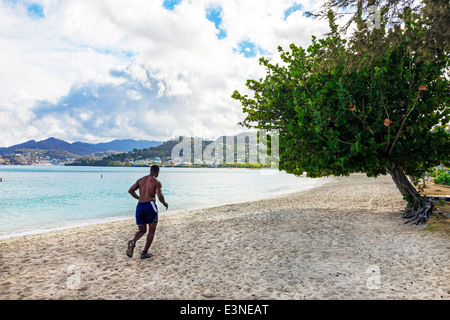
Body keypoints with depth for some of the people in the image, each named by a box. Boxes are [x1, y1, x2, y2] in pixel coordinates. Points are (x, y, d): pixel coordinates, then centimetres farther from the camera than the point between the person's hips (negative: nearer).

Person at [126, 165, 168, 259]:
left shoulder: (141, 180, 16)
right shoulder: (157, 182, -1)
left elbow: (130, 190, 16)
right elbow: (160, 196, -13)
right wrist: (165, 204, 6)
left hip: (139, 206, 5)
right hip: (150, 205, -5)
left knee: (142, 230, 16)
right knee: (152, 230, 12)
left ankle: (133, 241, -16)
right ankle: (144, 253, 10)